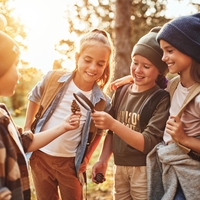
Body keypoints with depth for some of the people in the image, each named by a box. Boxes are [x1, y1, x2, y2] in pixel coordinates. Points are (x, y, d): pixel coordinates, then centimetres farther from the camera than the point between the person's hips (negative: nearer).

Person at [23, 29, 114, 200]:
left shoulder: (102, 101, -12)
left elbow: (98, 132, 7)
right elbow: (34, 98, 7)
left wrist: (86, 158, 0)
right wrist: (27, 128, 5)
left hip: (70, 162, -1)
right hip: (40, 156, 1)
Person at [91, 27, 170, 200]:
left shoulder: (162, 99, -12)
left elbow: (149, 143, -20)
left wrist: (113, 124, -28)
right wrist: (103, 160, 3)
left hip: (145, 171, -5)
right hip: (120, 168, 5)